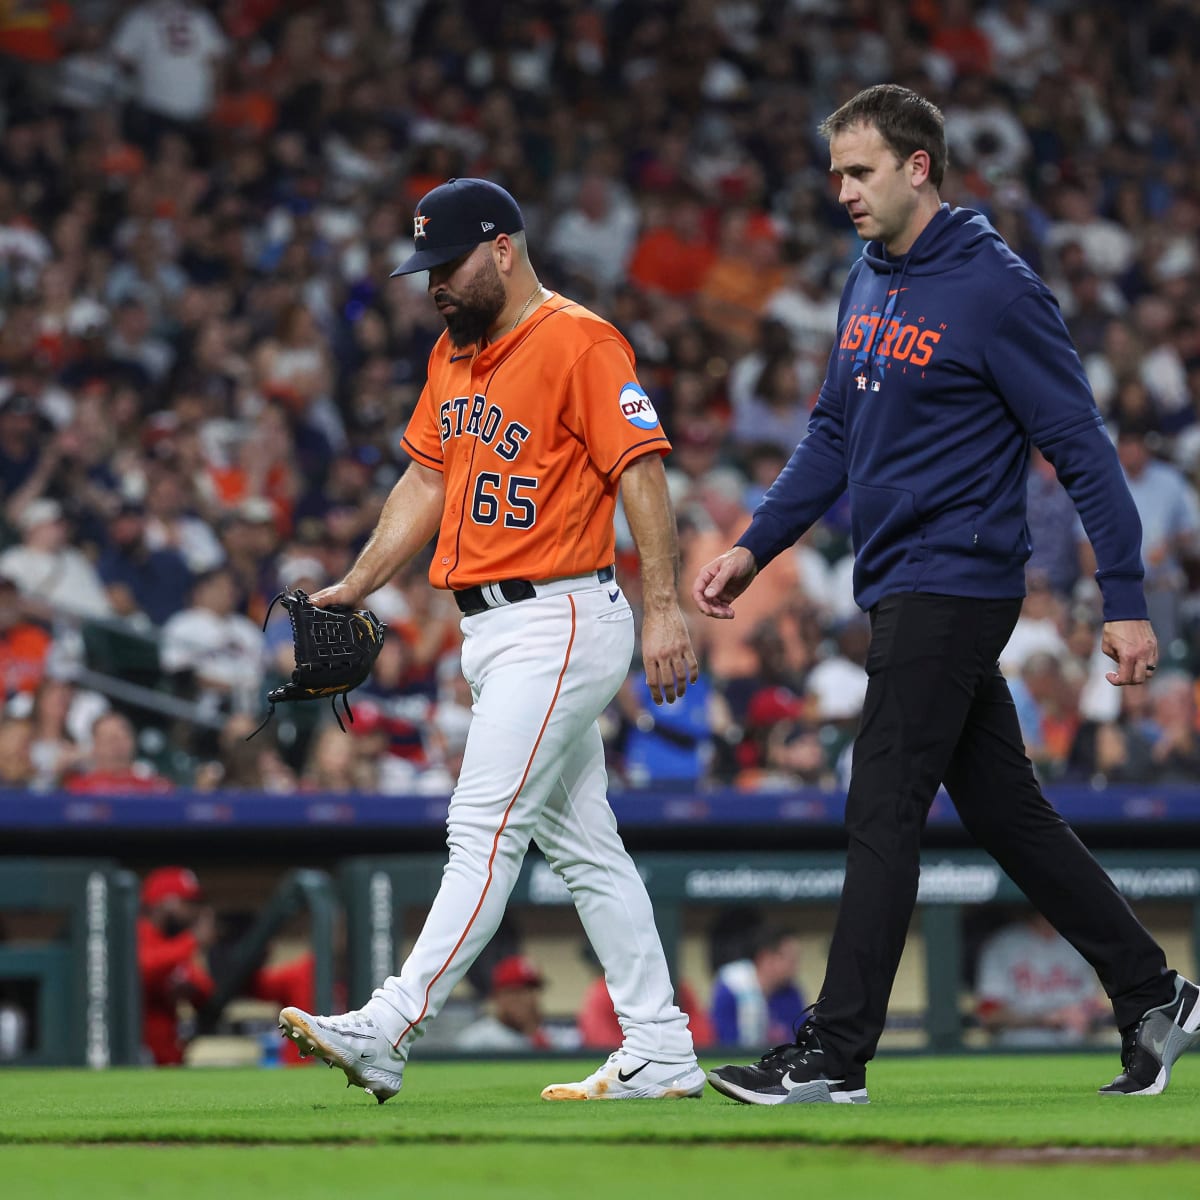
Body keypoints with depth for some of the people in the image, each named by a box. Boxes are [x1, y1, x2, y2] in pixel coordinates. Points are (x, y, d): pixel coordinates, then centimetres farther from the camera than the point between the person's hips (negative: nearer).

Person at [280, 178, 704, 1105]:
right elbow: (428, 479, 20)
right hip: (491, 628, 10)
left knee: (485, 827, -14)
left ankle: (391, 1030, -20)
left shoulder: (579, 342, -12)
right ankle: (658, 1053, 14)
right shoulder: (455, 354, 16)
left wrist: (664, 608, -22)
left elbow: (640, 470, -16)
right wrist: (353, 588, 11)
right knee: (581, 842, 10)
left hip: (560, 620, -10)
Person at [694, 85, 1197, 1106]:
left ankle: (836, 1054, -5)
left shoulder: (997, 290, -14)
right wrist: (754, 547, 10)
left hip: (952, 589, -9)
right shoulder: (868, 284, 12)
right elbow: (834, 436, 20)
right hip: (903, 590, 9)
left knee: (884, 813, -8)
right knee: (1005, 812, 12)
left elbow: (1082, 447, -13)